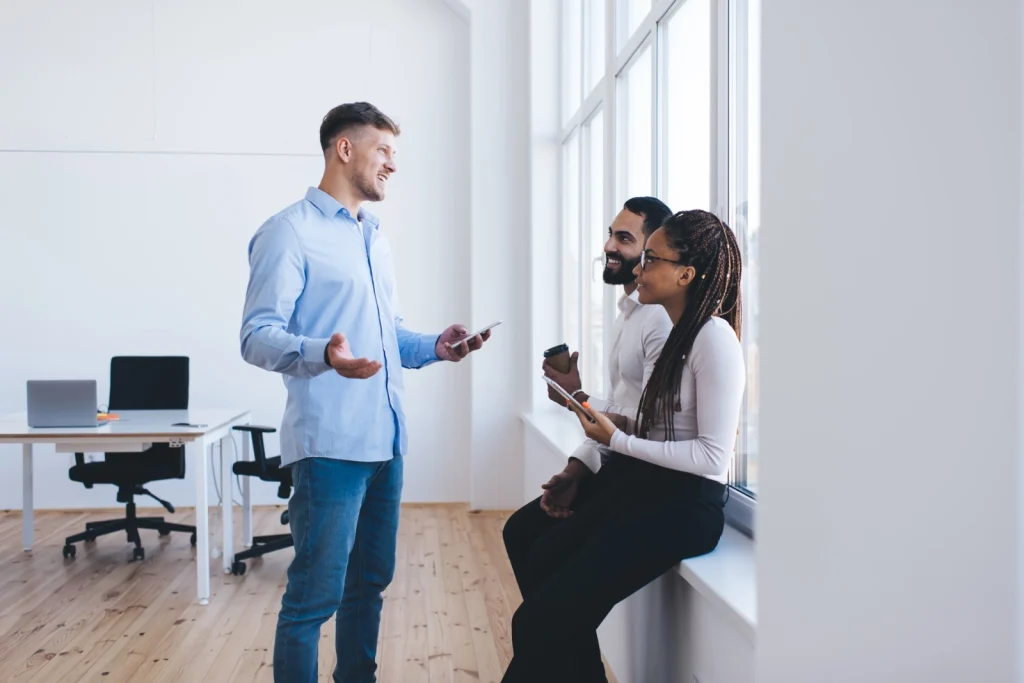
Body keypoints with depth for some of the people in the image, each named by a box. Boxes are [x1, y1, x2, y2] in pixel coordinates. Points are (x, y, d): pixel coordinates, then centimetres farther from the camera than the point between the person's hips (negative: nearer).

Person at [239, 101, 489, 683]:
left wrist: (433, 347, 7)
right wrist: (323, 354, -34)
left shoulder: (376, 238, 20)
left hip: (385, 440, 9)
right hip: (330, 443, -8)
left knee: (370, 581, 17)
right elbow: (258, 336, -15)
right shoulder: (290, 232, -7)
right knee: (316, 593, -4)